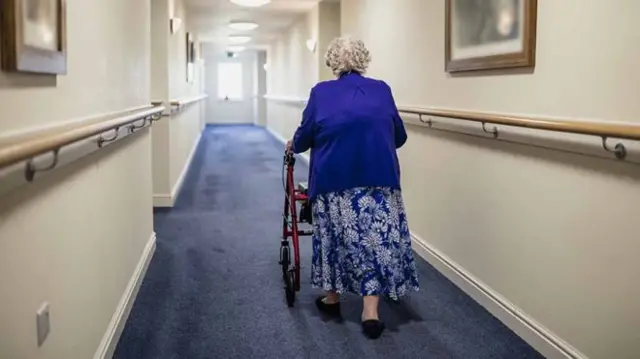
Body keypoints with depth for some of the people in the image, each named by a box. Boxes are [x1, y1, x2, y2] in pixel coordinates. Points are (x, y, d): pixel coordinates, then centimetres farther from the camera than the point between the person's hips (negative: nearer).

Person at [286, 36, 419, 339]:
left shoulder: (321, 92, 7)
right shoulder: (382, 90, 11)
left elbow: (304, 137, 9)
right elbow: (399, 137, 17)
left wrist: (293, 145, 30)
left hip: (333, 178, 0)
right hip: (380, 177, 0)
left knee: (336, 236, 16)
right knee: (377, 239, 5)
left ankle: (332, 298, 30)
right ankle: (370, 311, 0)